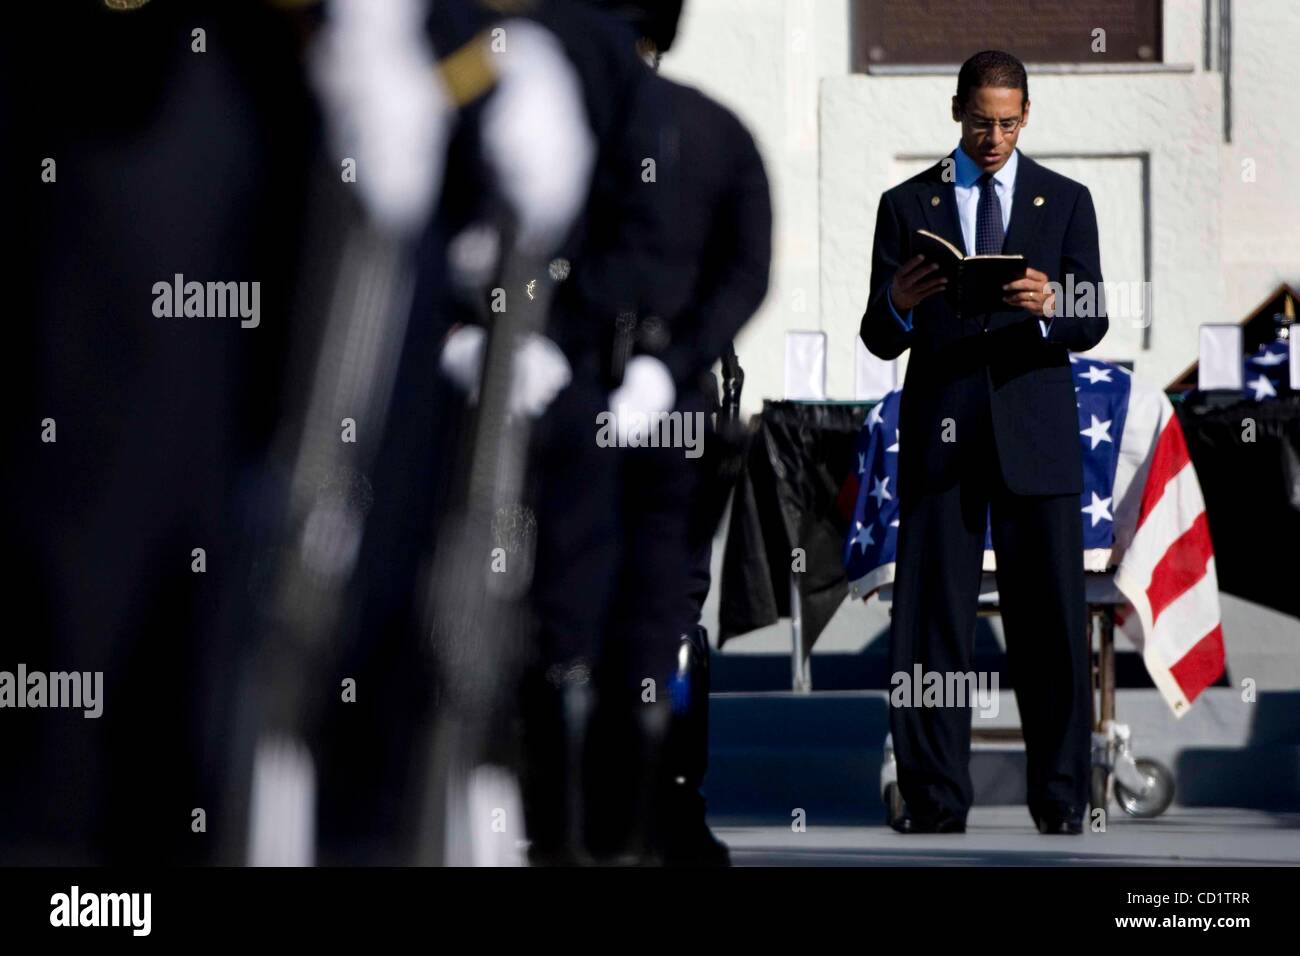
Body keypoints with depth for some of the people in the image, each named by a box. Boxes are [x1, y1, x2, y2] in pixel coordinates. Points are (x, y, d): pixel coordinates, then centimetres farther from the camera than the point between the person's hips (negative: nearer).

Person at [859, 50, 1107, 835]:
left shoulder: (1066, 202, 10)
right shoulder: (907, 205, 9)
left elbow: (1092, 325, 2)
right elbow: (880, 341, 5)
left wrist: (1048, 308, -20)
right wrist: (898, 306, -18)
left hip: (1037, 437, 0)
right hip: (941, 438, 0)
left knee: (1051, 621, -1)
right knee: (933, 619, -4)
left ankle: (1061, 799, 4)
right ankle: (936, 799, -2)